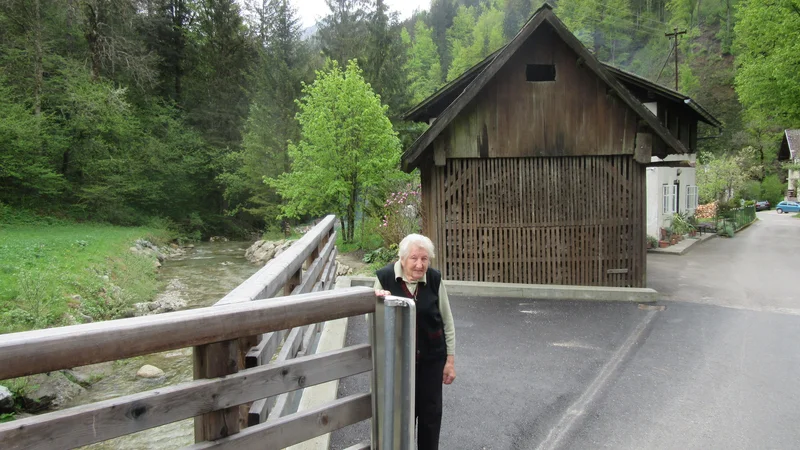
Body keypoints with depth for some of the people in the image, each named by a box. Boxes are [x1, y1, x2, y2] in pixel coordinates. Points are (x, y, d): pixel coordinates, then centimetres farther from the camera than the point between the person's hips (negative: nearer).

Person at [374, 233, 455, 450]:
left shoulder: (434, 279, -9)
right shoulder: (385, 277, -12)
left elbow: (447, 321, 0)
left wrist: (450, 359, 2)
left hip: (431, 357, 1)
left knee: (431, 411, 11)